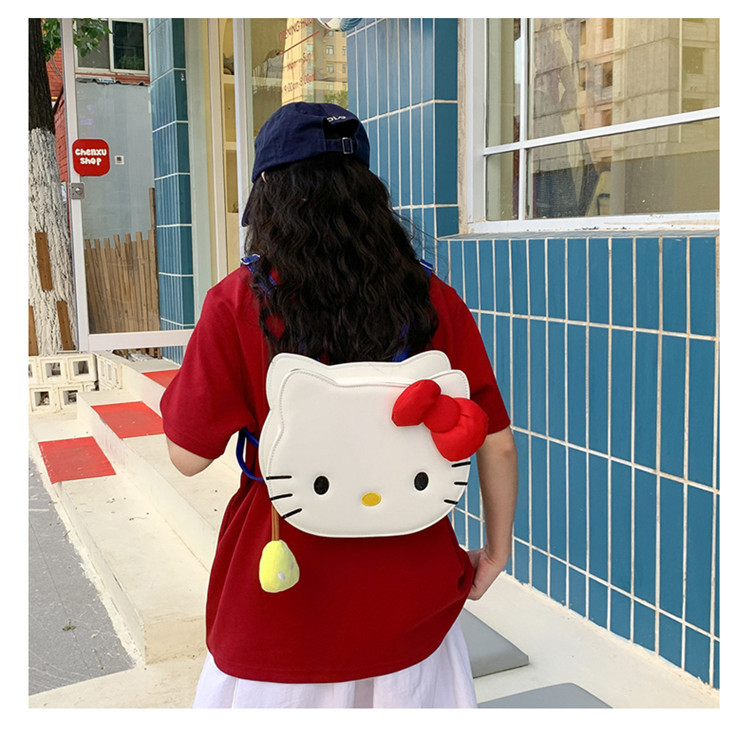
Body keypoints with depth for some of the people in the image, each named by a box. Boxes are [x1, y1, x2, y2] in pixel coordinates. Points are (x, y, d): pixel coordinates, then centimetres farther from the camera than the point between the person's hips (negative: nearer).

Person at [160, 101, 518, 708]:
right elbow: (496, 441, -4)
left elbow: (189, 455, -9)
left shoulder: (240, 304, -15)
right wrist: (497, 549, 12)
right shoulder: (433, 300, -8)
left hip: (283, 605, -2)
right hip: (411, 604, 2)